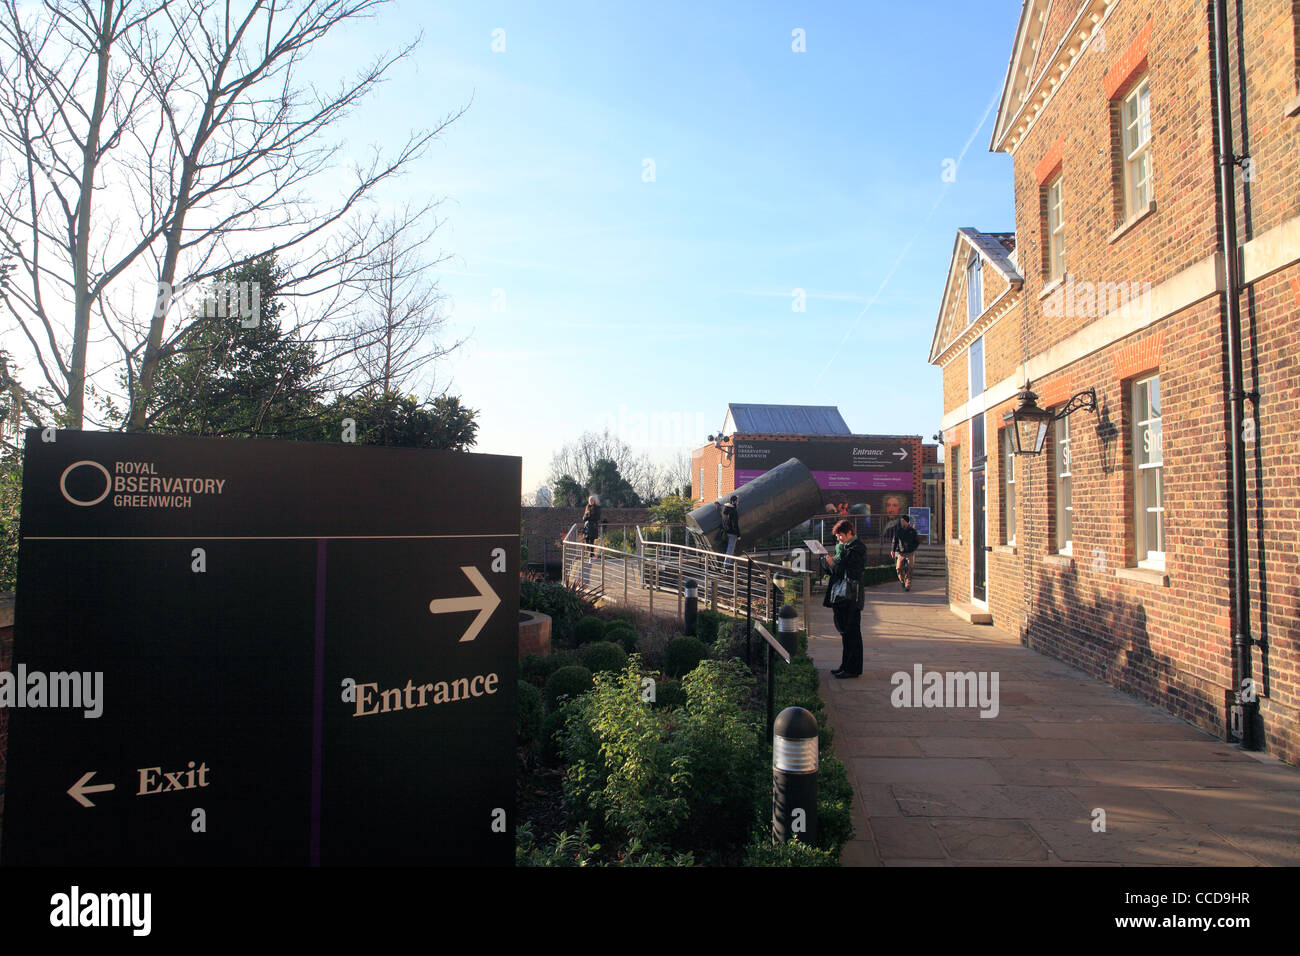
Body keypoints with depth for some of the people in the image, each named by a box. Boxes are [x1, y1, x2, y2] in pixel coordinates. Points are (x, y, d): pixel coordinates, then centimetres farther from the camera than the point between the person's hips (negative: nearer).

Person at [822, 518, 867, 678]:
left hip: (851, 597, -9)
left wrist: (834, 565, -15)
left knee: (852, 633, -3)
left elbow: (851, 573, -18)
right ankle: (846, 666, 23)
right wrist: (827, 562, 2)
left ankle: (853, 669, 4)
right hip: (840, 595, 9)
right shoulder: (840, 547, 14)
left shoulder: (858, 549, -12)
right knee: (845, 632, 14)